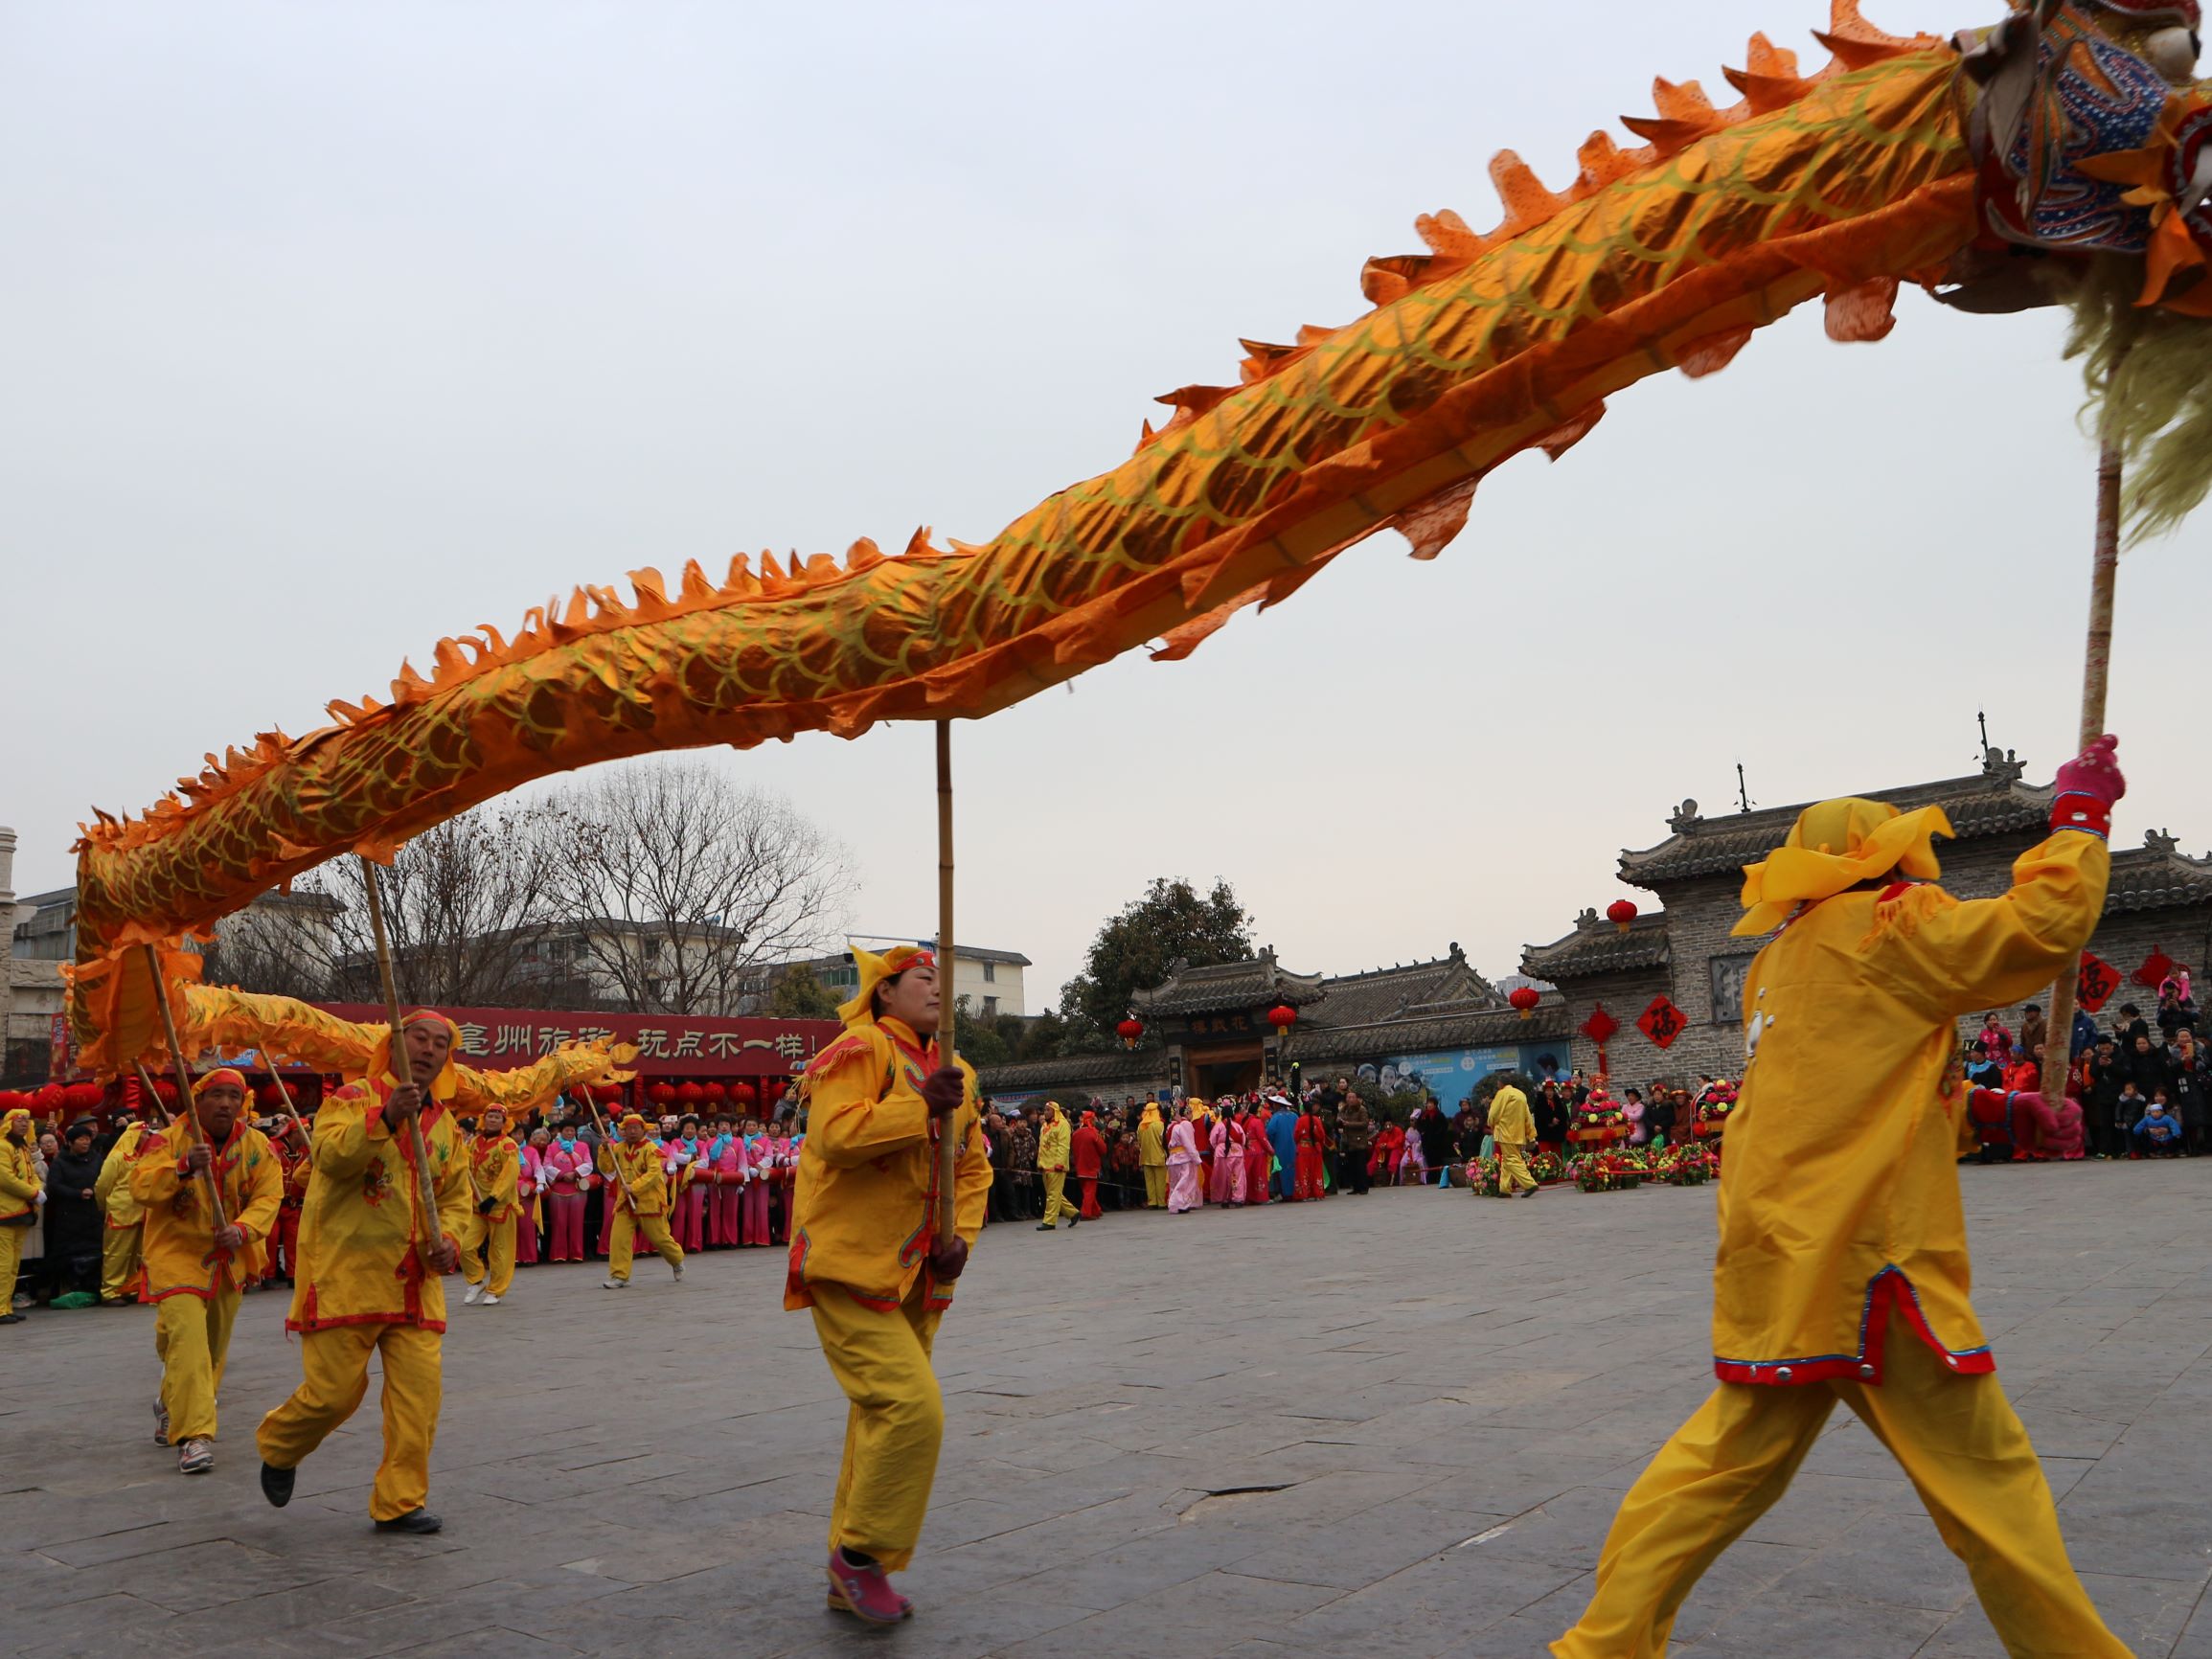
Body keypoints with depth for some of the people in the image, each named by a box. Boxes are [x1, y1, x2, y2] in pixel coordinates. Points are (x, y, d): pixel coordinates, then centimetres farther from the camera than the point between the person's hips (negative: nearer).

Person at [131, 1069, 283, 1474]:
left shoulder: (257, 1146, -3)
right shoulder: (170, 1140, -11)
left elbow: (268, 1196, -10)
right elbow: (140, 1187, -23)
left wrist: (243, 1229, -28)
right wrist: (182, 1166, -39)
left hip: (229, 1259, 4)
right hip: (177, 1254, -4)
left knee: (214, 1345, 18)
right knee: (187, 1338, -20)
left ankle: (173, 1408, 44)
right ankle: (194, 1434, -19)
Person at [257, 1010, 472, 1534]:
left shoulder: (446, 1125, 15)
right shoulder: (354, 1097, -2)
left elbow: (456, 1197, 18)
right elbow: (331, 1156, -20)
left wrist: (448, 1240, -2)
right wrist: (385, 1118, -35)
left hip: (414, 1281, 5)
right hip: (346, 1275, -5)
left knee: (420, 1389, -2)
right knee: (334, 1390, -1)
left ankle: (400, 1502, 10)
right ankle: (278, 1448, 31)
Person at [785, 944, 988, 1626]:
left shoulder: (954, 1072, 15)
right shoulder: (860, 1050, -11)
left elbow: (972, 1166, 18)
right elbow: (835, 1135, -26)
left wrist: (960, 1236, 2)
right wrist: (922, 1106, -26)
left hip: (917, 1279, 9)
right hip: (852, 1269, -8)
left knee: (883, 1417, 14)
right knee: (911, 1407, -18)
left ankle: (851, 1581, 26)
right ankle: (859, 1554, 1)